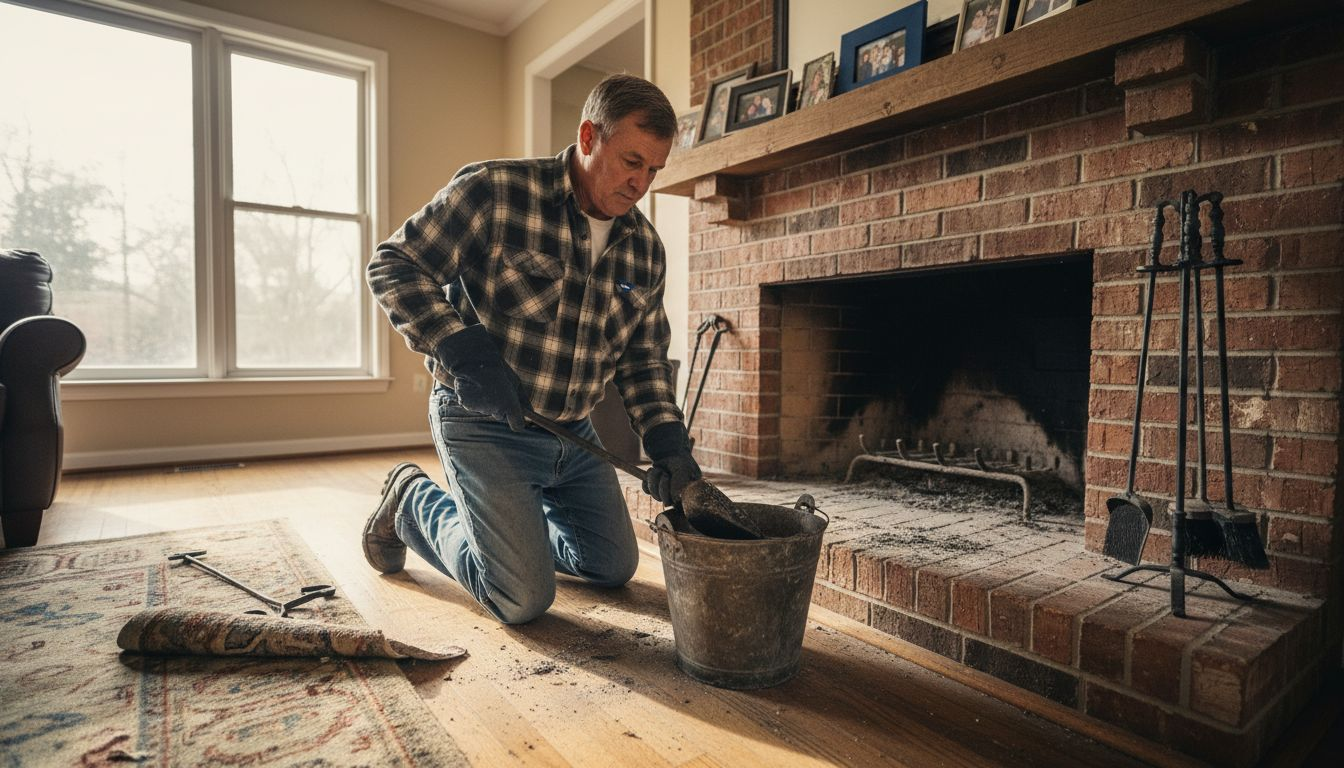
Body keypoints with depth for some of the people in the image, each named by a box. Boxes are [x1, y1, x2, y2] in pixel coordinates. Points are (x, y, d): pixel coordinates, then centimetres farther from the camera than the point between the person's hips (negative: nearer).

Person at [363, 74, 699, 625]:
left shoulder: (645, 249, 1)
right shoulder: (493, 191, -16)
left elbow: (644, 357, 6)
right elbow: (392, 266, -14)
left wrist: (666, 439, -8)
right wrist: (465, 355, -26)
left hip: (573, 434, 7)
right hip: (483, 423, -6)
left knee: (615, 567, 14)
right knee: (524, 599, -5)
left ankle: (508, 521, 36)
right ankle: (412, 501, 18)